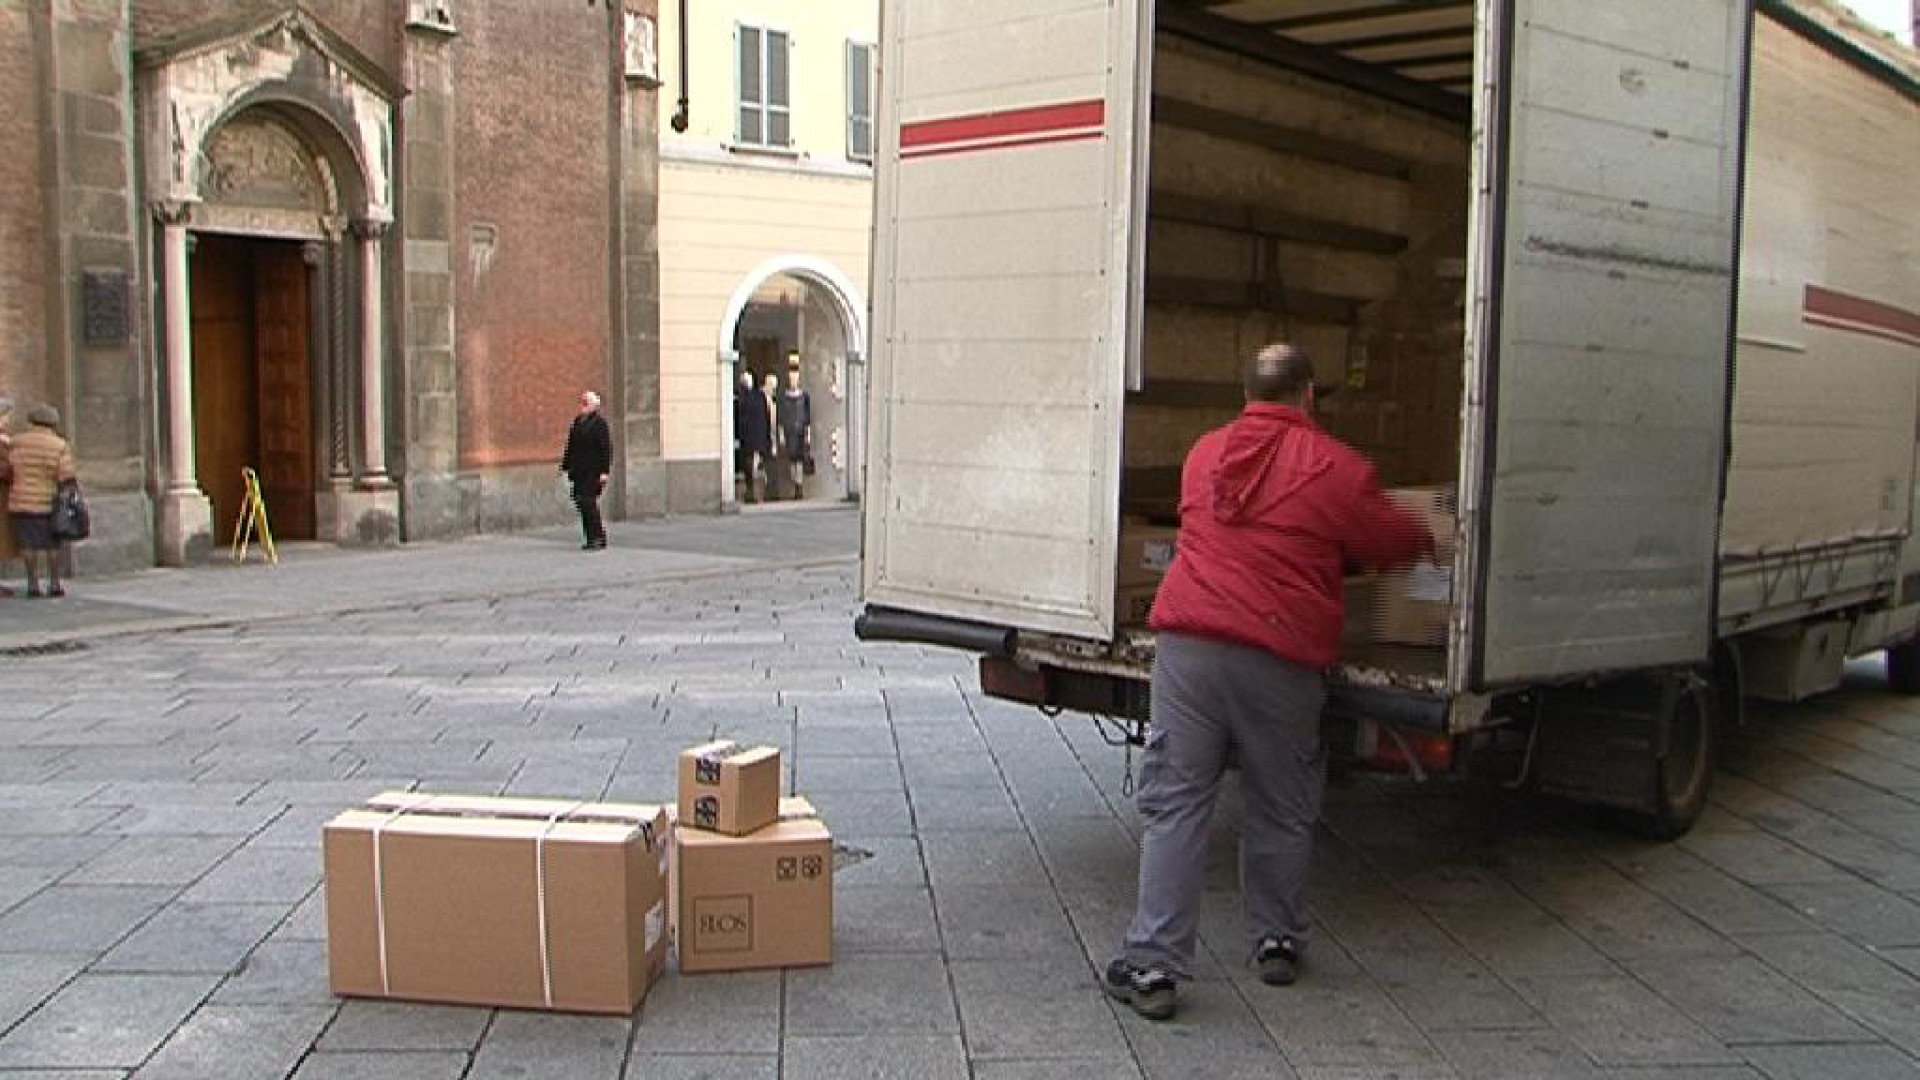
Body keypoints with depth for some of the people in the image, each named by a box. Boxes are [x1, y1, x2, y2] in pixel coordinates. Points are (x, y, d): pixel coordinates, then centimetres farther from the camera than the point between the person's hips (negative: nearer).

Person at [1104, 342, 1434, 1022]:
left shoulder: (1205, 453, 14)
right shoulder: (1335, 467, 0)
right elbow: (1391, 543, 9)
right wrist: (1426, 538, 34)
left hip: (1189, 642, 2)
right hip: (1283, 655, -2)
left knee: (1175, 805, 3)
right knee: (1280, 811, 15)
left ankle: (1152, 965, -1)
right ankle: (1278, 942, 29)